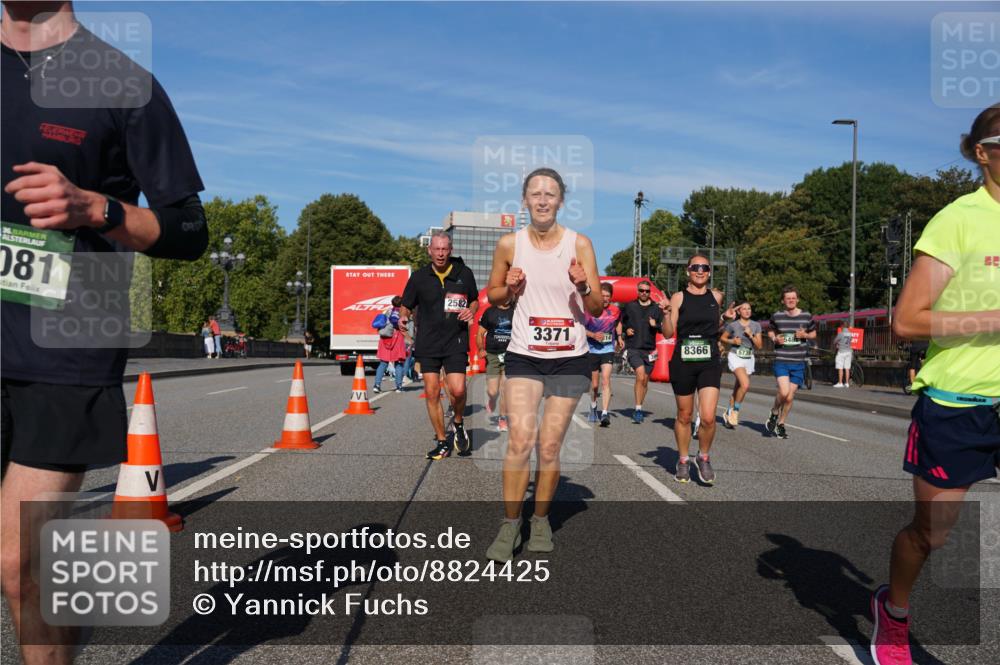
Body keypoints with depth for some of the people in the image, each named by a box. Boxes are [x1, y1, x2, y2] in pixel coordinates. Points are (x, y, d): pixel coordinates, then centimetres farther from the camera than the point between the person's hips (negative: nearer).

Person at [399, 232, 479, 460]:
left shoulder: (464, 274, 4)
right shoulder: (419, 277, 4)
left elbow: (475, 300, 18)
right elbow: (405, 305, 12)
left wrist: (471, 311, -4)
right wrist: (403, 316, -11)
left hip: (456, 341, -1)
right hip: (427, 343, 1)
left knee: (457, 390, -15)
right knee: (432, 393, 1)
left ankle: (459, 422, 18)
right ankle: (442, 442, 16)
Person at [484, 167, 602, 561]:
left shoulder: (580, 243, -2)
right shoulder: (509, 244, 0)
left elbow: (597, 309, -1)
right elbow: (492, 295, 13)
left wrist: (582, 286, -22)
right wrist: (509, 288, -8)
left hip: (570, 359, 0)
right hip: (524, 355, 0)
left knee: (549, 447, 5)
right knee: (520, 440, -13)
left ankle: (541, 520, 24)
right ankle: (510, 525, 1)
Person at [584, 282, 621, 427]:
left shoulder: (615, 311, 1)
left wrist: (618, 338, 11)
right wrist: (593, 335, -18)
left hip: (608, 350, 0)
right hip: (592, 350, 0)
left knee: (606, 380, -16)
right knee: (594, 384, 10)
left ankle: (604, 414, -19)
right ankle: (593, 408, 38)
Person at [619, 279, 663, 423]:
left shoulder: (656, 308, 7)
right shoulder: (630, 306, 5)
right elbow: (620, 322, 17)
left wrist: (655, 325, -11)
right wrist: (626, 329, -2)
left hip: (649, 349, 3)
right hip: (633, 348, -3)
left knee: (645, 380, 9)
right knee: (641, 374, -22)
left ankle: (638, 410, 24)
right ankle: (638, 409, -16)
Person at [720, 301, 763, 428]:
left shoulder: (756, 325, 3)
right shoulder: (733, 325, -4)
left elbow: (759, 345, 2)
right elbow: (723, 338, 9)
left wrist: (750, 335, -13)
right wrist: (732, 341, -10)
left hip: (749, 359, 4)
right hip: (735, 357, -4)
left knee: (737, 389, 11)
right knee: (745, 385, -25)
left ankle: (728, 414, 27)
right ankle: (735, 411, -7)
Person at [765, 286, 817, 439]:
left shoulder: (806, 316, 2)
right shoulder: (776, 316, 0)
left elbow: (813, 334, 16)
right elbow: (770, 331, 17)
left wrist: (805, 335, -7)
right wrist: (775, 339, -5)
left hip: (798, 363, 2)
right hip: (781, 361, -2)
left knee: (790, 397, 5)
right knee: (784, 392, -19)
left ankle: (780, 424, 25)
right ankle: (774, 414, 10)